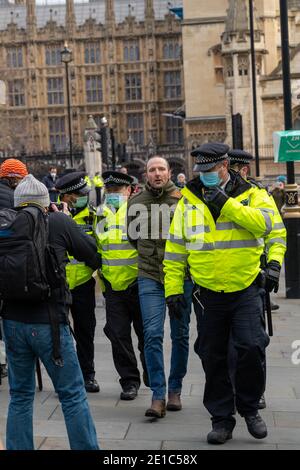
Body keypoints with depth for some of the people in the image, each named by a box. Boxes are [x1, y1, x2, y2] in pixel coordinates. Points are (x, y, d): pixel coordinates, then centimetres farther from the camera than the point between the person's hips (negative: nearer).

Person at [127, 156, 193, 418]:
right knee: (152, 335, -9)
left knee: (180, 335, 8)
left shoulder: (183, 199, 0)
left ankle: (175, 391, 22)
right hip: (149, 278, 1)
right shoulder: (136, 202, 7)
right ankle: (158, 396, -4)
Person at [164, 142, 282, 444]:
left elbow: (265, 222, -19)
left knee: (251, 347, -12)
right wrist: (173, 287, 1)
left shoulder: (249, 194, 1)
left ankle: (249, 408, 13)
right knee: (212, 357, 7)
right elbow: (175, 247, 7)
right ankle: (221, 418, 22)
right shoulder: (188, 200, 5)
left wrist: (225, 204, -23)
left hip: (246, 289, -2)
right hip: (209, 292, 2)